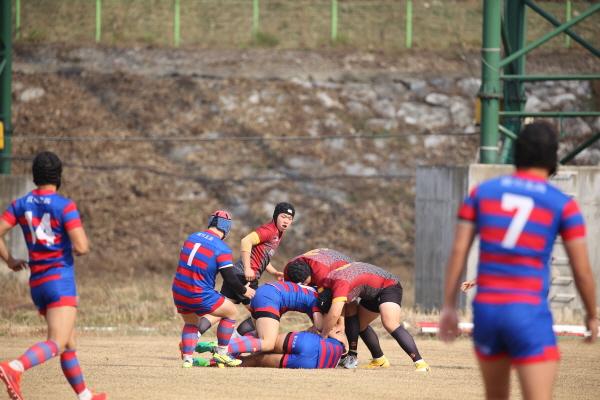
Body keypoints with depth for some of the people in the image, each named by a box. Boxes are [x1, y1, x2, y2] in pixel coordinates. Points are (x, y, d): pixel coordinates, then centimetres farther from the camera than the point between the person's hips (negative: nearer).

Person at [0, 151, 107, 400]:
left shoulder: (20, 205, 6)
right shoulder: (65, 206, -9)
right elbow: (82, 247, -15)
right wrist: (79, 250, 8)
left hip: (36, 283, 7)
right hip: (61, 280, -7)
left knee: (69, 343, 19)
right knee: (57, 344, -17)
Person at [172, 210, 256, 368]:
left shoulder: (191, 238, 8)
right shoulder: (222, 249, -12)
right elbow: (230, 278, -11)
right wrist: (244, 291, 8)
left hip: (178, 292, 6)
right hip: (200, 296, -6)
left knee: (191, 323, 28)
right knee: (232, 312, 14)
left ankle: (187, 359, 12)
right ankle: (221, 353, 18)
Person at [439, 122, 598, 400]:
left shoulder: (482, 192, 7)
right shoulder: (564, 205, -1)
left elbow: (458, 251, 2)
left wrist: (449, 307, 7)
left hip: (485, 307, 4)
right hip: (529, 313, -4)